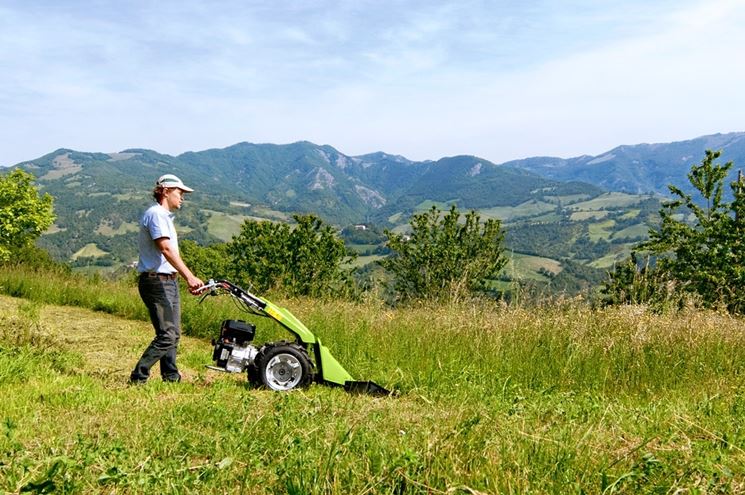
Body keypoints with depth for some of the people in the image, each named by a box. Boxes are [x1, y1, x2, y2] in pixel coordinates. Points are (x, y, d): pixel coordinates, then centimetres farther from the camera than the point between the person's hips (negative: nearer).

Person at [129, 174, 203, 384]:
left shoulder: (165, 215, 20)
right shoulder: (156, 214, -13)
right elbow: (166, 249, -24)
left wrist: (189, 279, 16)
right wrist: (189, 276, -30)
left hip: (169, 281, 11)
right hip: (157, 282, -11)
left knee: (173, 333, 14)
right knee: (167, 335, -12)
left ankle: (171, 377, 23)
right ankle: (138, 378, -4)